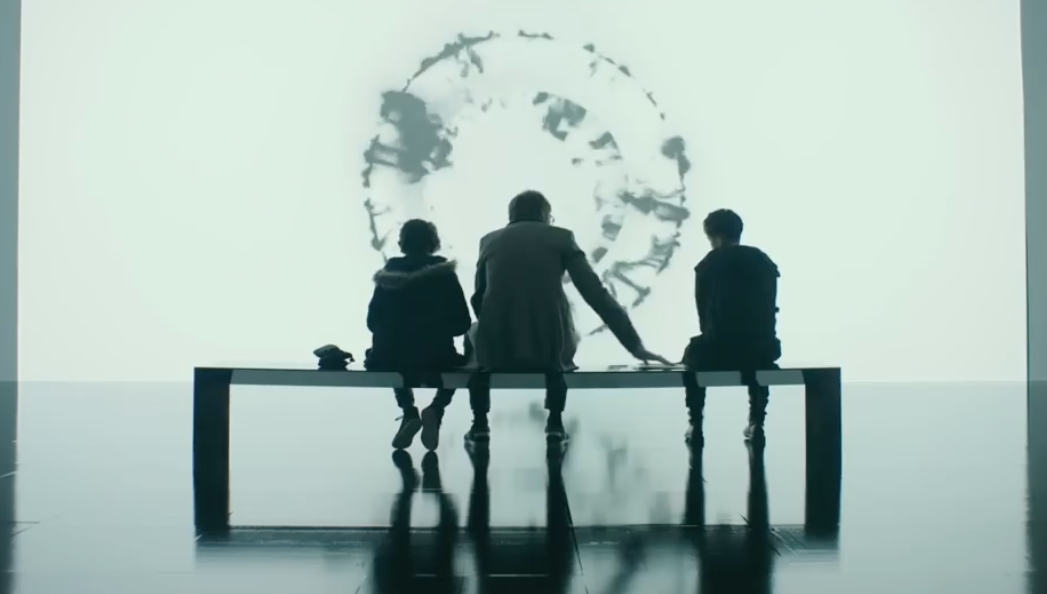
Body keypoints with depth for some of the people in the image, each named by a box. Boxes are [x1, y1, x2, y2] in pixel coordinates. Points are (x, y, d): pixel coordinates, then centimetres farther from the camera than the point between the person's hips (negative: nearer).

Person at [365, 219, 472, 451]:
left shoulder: (388, 273, 2)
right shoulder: (444, 273, -2)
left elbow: (373, 323, 3)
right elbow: (462, 324, -2)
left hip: (391, 359, 2)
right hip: (437, 358, -2)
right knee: (460, 361, 32)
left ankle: (409, 412, 16)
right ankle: (436, 409, 5)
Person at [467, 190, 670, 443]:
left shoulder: (490, 240, 14)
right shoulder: (561, 237, 9)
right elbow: (597, 294, 4)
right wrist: (635, 346, 6)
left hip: (497, 350, 1)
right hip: (549, 350, 0)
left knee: (475, 333, 36)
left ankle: (480, 424, 28)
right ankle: (555, 422, 29)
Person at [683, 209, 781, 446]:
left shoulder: (708, 264, 3)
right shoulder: (764, 261, 11)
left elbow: (703, 311, 10)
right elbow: (770, 309, 15)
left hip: (719, 351, -3)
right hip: (763, 350, 3)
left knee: (693, 353, 31)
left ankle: (696, 426, 24)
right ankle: (757, 423, 31)